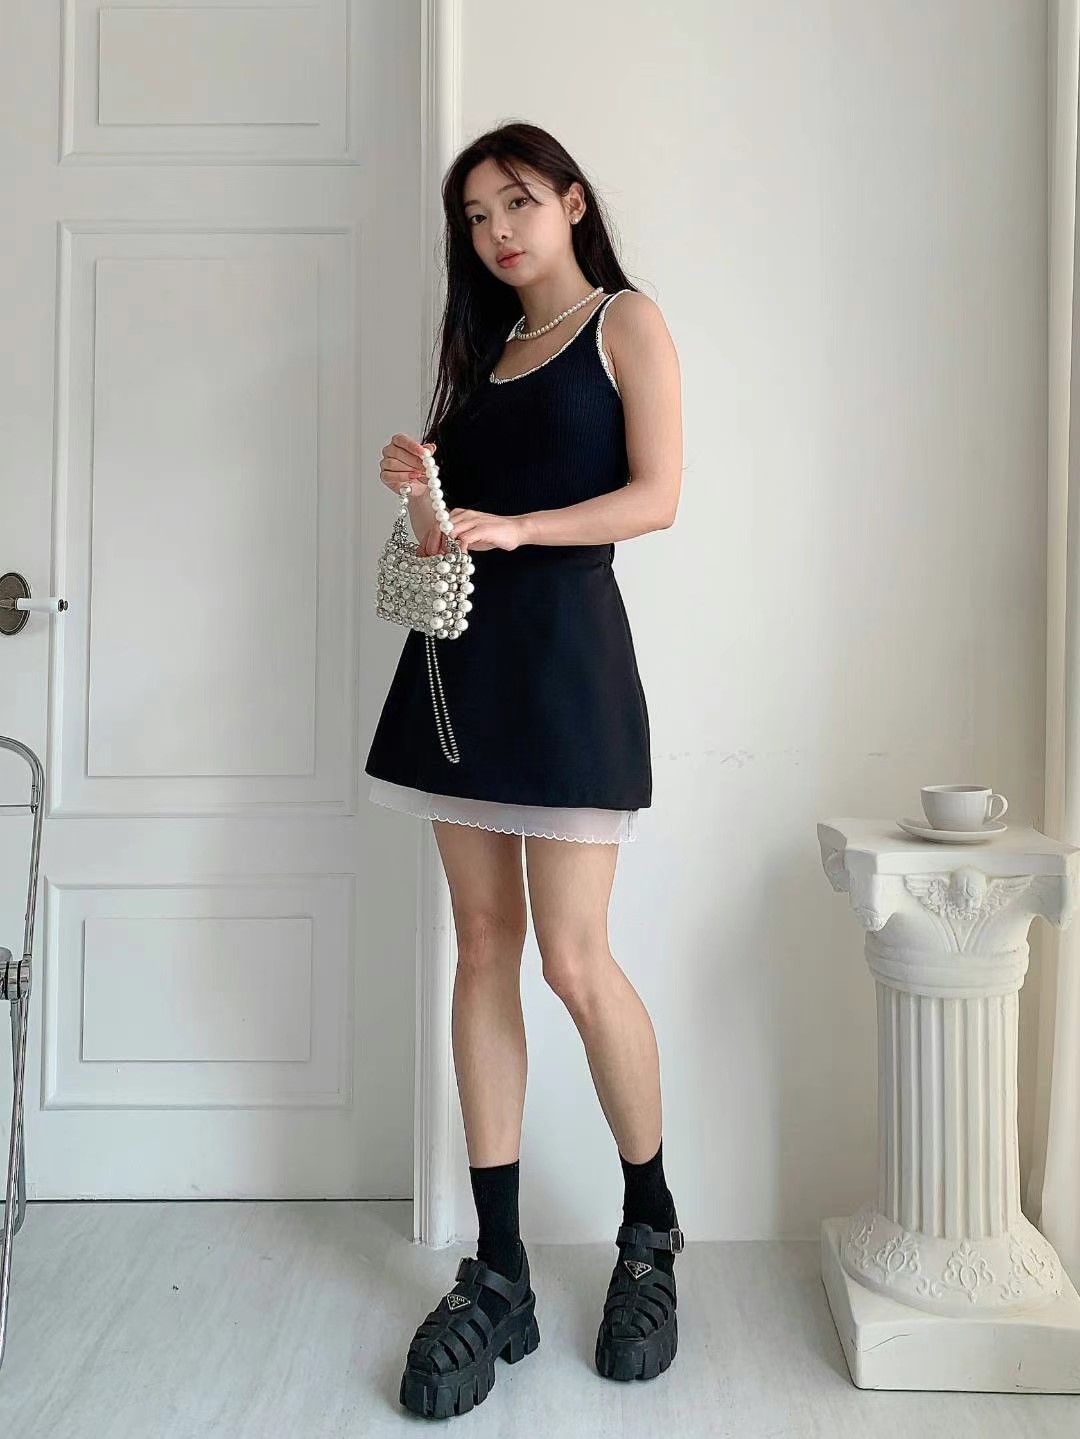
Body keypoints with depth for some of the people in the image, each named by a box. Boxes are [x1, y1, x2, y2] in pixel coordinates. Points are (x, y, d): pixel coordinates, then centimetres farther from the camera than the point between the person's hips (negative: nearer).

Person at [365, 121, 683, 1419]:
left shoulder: (626, 321, 6)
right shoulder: (485, 349, 23)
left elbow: (655, 496, -6)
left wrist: (510, 528, -16)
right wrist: (420, 495, 1)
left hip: (563, 642, -6)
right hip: (462, 646, 6)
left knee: (574, 959, -9)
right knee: (482, 948, 2)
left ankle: (651, 1226, 16)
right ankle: (498, 1274, 10)